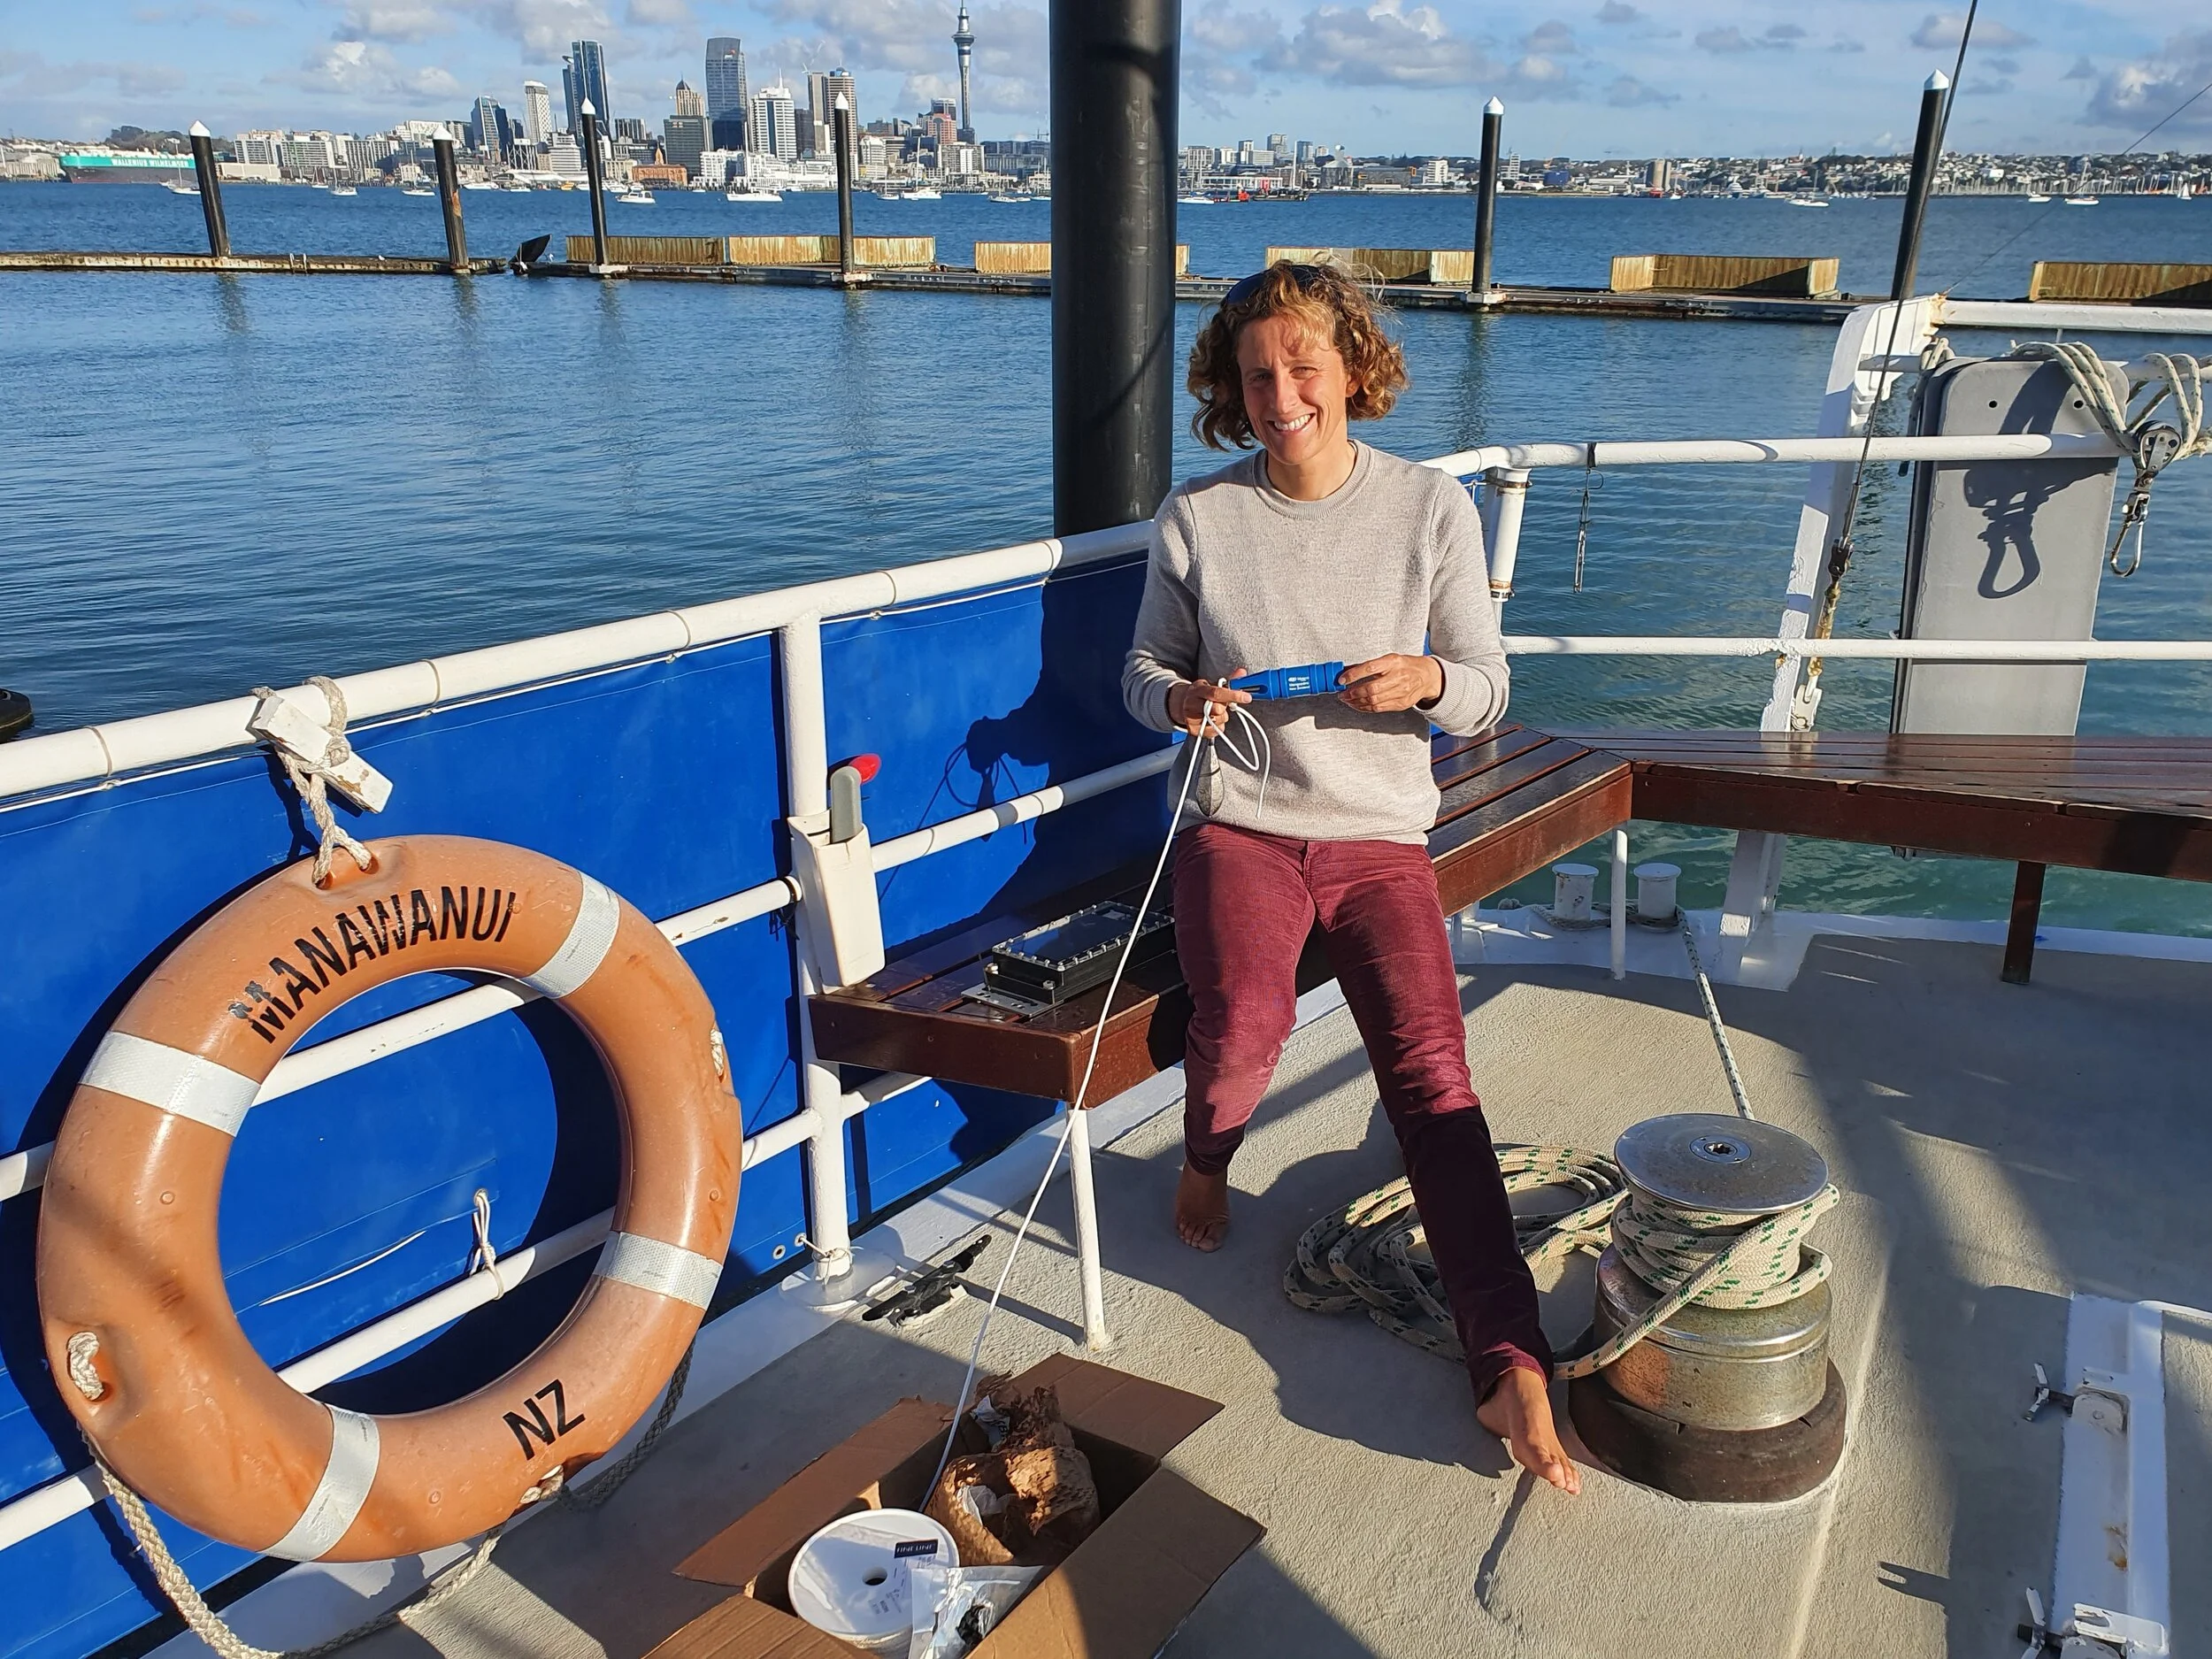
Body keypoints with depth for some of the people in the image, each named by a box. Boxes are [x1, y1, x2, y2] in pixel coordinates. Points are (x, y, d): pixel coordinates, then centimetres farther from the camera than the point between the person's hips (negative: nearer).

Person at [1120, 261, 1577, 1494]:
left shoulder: (1433, 509, 1)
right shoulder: (1198, 517, 3)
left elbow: (1487, 697, 5)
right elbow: (1146, 666, 14)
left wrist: (1429, 681, -19)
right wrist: (1180, 699, -10)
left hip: (1382, 835, 1)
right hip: (1241, 824, 0)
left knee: (1432, 1070, -19)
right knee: (1245, 1023, -28)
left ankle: (1513, 1366, -16)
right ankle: (1207, 1163, 9)